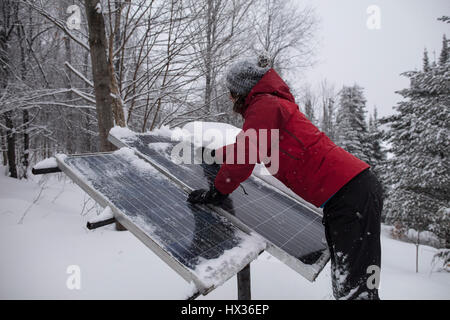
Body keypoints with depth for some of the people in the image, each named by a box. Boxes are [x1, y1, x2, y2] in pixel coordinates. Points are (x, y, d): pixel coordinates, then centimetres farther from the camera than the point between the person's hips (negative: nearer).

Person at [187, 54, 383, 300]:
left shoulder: (264, 105, -8)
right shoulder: (273, 104, 23)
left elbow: (244, 157, -14)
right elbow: (245, 146, 37)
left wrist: (217, 192, -1)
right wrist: (216, 154, 48)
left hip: (350, 193, -10)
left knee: (356, 289, -6)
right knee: (344, 282, 14)